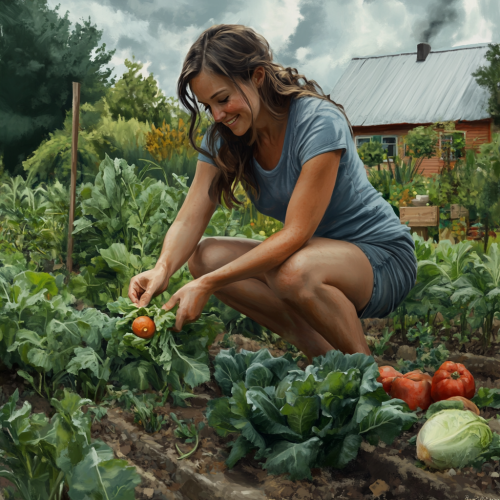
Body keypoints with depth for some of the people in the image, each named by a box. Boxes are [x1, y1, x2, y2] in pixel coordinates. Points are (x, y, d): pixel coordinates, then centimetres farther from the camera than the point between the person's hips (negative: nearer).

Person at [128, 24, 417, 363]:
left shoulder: (318, 122, -23)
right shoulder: (223, 139, -3)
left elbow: (295, 235, -28)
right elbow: (190, 219, -11)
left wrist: (208, 284, -33)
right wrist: (163, 269, -33)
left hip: (383, 257, -7)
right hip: (313, 252, 7)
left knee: (294, 271, -38)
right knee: (204, 255, -13)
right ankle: (321, 352, -6)